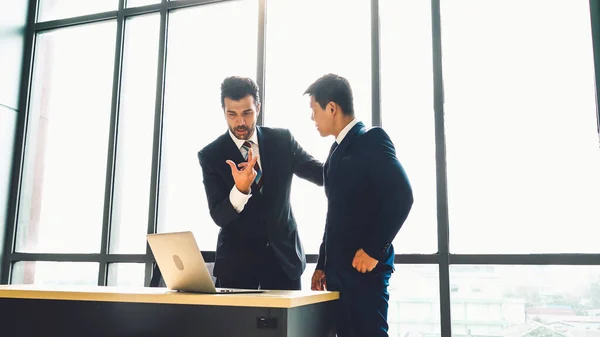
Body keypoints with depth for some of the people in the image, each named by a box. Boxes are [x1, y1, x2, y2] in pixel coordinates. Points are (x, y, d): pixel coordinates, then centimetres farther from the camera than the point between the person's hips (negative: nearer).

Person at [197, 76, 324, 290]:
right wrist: (240, 189, -30)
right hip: (236, 259, -1)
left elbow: (324, 174, 4)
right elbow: (219, 217, -10)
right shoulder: (210, 155, -6)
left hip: (283, 254, 2)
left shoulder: (282, 140, 0)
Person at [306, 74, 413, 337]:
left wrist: (374, 250, -18)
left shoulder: (371, 139, -8)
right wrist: (323, 264, 15)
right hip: (339, 269, 8)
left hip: (364, 268, -8)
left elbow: (401, 195, -19)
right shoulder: (338, 148, 17)